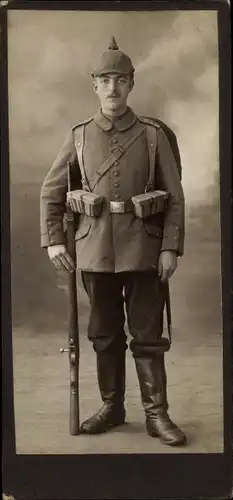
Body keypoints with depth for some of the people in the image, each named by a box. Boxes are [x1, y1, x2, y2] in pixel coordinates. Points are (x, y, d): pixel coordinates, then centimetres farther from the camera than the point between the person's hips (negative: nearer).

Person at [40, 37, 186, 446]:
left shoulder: (153, 134, 1)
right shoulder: (79, 136, 6)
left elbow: (175, 196, 0)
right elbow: (50, 191, 10)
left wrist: (171, 247, -8)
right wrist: (53, 240, 1)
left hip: (143, 248, -2)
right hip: (95, 248, 2)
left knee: (147, 333, 3)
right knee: (104, 333, 11)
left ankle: (156, 414, 14)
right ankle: (111, 406, 26)